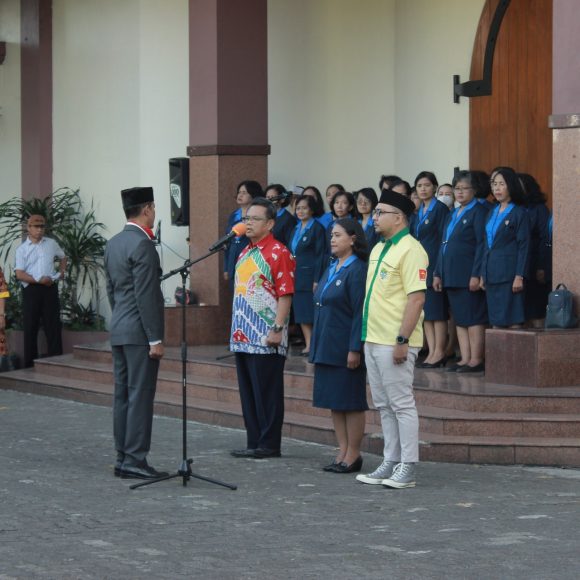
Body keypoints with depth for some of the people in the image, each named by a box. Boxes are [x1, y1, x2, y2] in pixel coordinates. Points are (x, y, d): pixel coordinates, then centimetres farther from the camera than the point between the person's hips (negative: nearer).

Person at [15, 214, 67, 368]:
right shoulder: (22, 249, 1)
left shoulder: (51, 244, 10)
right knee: (30, 327, 2)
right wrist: (38, 280, -16)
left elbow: (63, 258, 29)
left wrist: (61, 272, 10)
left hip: (50, 288, 2)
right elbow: (19, 274, -6)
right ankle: (30, 364, 7)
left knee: (53, 326, 1)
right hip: (31, 289, -2)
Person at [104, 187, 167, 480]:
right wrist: (155, 339, -17)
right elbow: (146, 296, -19)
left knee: (123, 395, 10)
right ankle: (135, 459, -7)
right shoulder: (142, 245, -16)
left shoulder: (113, 244, 12)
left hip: (118, 331, 9)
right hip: (139, 332, -9)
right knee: (140, 397, -7)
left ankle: (123, 458, 13)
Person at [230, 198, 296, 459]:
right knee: (248, 392, 11)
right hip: (243, 337, 9)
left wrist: (278, 329, -20)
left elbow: (285, 295, -15)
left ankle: (269, 445, 3)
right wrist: (236, 328, 17)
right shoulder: (245, 253, 16)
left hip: (265, 339, -9)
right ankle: (254, 443, 17)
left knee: (267, 393, -3)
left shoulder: (278, 253, -10)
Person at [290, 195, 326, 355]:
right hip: (297, 278, 7)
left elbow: (320, 255, -11)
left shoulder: (317, 228, -7)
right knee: (301, 314, 7)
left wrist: (317, 280, -16)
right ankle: (308, 345, 12)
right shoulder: (296, 229, 15)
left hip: (310, 277, -7)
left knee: (311, 313, -6)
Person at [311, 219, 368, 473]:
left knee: (350, 403, -1)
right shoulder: (331, 269, 15)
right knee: (335, 403, 11)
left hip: (345, 350, -9)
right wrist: (317, 347, 18)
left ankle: (352, 455, 5)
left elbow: (360, 313, -17)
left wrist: (355, 349, -21)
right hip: (326, 348, 9)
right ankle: (343, 453, 17)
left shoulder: (357, 270, -13)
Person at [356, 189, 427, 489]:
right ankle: (390, 463, 19)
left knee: (401, 404, -4)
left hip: (394, 343, -9)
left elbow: (416, 298, -19)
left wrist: (402, 340, -23)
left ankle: (407, 469, 0)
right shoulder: (378, 249, 16)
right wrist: (366, 335, 18)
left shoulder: (410, 250, -14)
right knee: (384, 406, 13)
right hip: (373, 340, 9)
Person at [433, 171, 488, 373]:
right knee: (459, 319, 8)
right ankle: (465, 359, 11)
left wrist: (476, 275, -18)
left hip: (468, 275, -8)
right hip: (451, 276, 8)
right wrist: (438, 273, 15)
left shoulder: (479, 212, -6)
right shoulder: (452, 214, 19)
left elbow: (482, 245, -12)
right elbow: (444, 245, 21)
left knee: (473, 318, -5)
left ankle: (476, 360, -2)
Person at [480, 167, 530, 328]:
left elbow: (524, 246, -9)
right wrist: (482, 275, 14)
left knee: (512, 320, -7)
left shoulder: (519, 213, -4)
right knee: (496, 321, 5)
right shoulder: (492, 213, 16)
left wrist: (519, 277, -15)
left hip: (508, 273, -7)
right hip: (491, 275, 7)